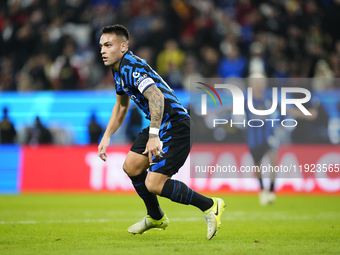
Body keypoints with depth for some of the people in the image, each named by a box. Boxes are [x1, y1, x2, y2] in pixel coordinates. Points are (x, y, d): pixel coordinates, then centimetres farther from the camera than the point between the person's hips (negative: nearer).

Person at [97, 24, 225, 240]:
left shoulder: (132, 68, -21)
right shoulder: (119, 69, 13)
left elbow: (156, 97, -36)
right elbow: (121, 105, 29)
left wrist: (154, 136, -44)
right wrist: (107, 137, 23)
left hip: (176, 127, -10)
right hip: (160, 126, 10)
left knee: (154, 185, -16)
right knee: (131, 166, 13)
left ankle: (210, 206, -4)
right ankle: (156, 217, 32)